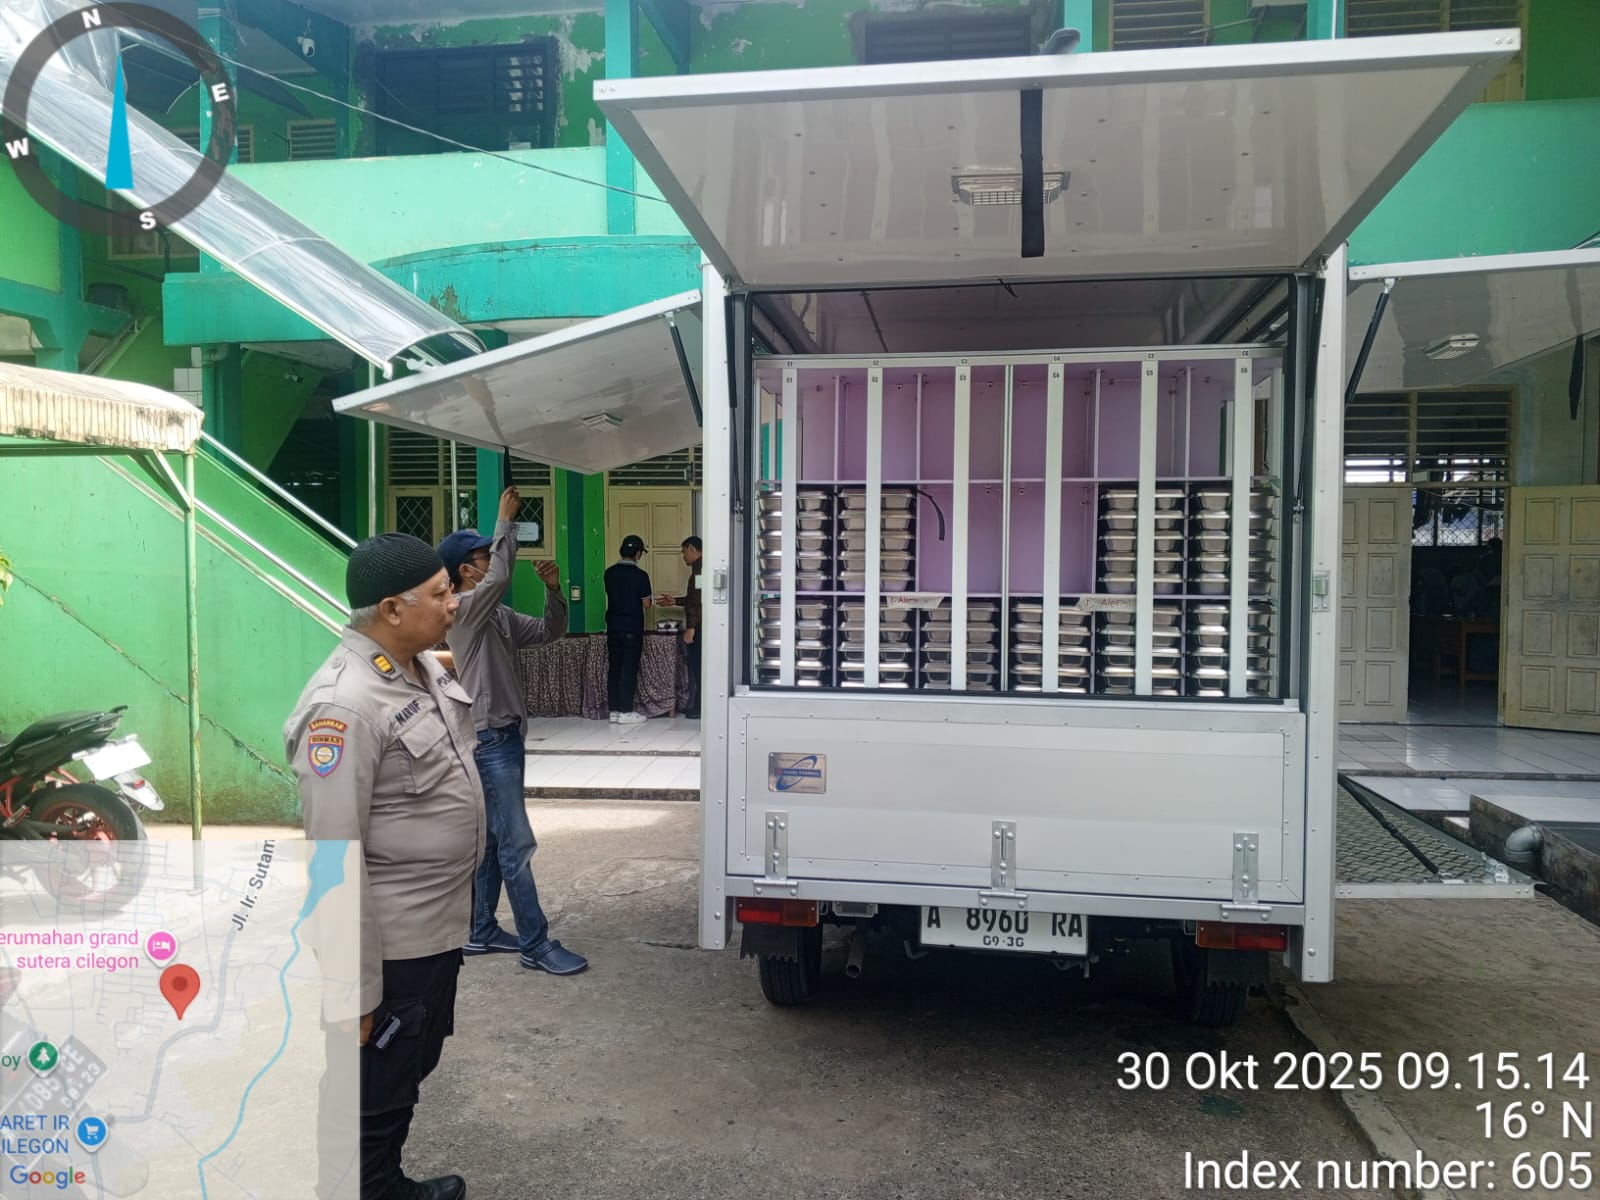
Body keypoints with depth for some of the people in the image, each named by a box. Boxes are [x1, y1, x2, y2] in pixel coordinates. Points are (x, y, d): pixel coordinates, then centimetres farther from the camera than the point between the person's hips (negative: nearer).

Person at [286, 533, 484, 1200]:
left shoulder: (424, 668, 3)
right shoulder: (344, 707, -26)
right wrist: (356, 989, -21)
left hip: (439, 926, 9)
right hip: (390, 943, -9)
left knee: (413, 1068, 26)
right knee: (377, 1092, 11)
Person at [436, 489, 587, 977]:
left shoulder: (499, 616, 13)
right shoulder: (461, 610, -13)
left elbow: (549, 632, 15)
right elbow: (500, 578, -30)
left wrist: (553, 589, 0)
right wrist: (506, 519, -22)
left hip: (504, 737, 10)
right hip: (488, 741, -9)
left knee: (493, 842, 15)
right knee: (516, 844, -7)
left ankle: (481, 932, 25)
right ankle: (536, 944, -1)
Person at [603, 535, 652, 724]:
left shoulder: (610, 573, 3)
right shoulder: (640, 575, -12)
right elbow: (646, 603, -7)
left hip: (613, 627, 5)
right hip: (632, 629, -5)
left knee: (614, 668, 9)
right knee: (629, 669, -1)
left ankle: (614, 710, 12)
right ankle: (625, 712, 0)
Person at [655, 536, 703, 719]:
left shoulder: (699, 568, -15)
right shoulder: (699, 568, 17)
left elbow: (699, 601, -22)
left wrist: (691, 627, -23)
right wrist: (675, 601, 25)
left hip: (697, 627, -10)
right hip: (698, 626, 10)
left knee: (697, 666, -5)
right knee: (695, 666, 12)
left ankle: (699, 707, 0)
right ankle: (696, 705, 17)